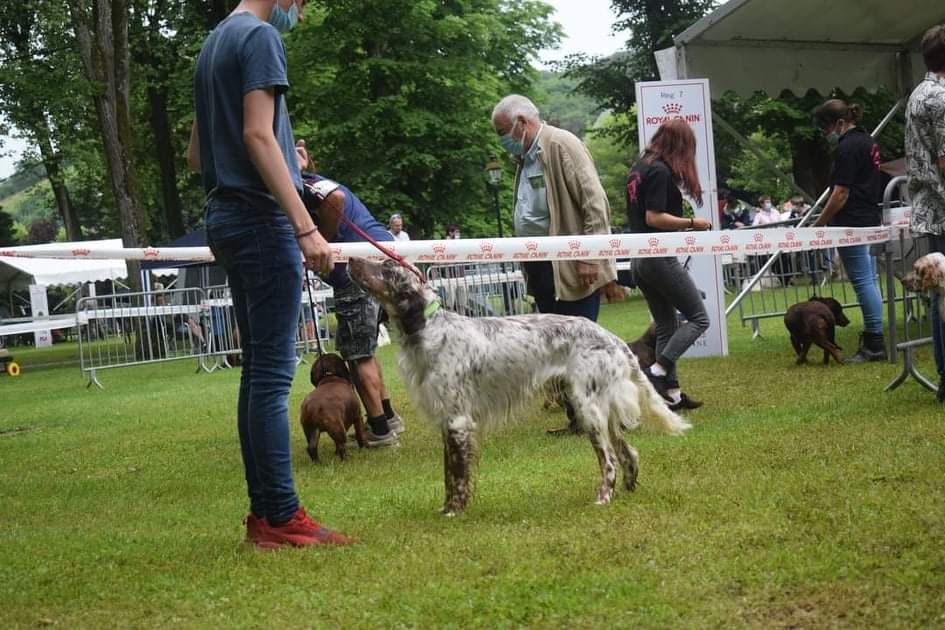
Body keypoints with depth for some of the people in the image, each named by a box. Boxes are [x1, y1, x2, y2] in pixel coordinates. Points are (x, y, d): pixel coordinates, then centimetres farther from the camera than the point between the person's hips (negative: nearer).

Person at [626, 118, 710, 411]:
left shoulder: (639, 167, 14)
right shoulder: (661, 172, -14)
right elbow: (654, 217, -21)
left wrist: (682, 225, 22)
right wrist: (692, 222, -12)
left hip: (640, 259, 9)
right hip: (660, 257, -9)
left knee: (666, 326, 12)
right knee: (698, 318, -1)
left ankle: (671, 392, 11)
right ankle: (657, 371, -12)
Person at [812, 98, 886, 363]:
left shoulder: (847, 148, -14)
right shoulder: (867, 141, 16)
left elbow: (841, 194, -17)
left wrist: (818, 225, -13)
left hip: (852, 223, -10)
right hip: (871, 219, 10)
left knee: (863, 281, -8)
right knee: (869, 280, 11)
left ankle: (875, 344, -8)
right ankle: (873, 337, 15)